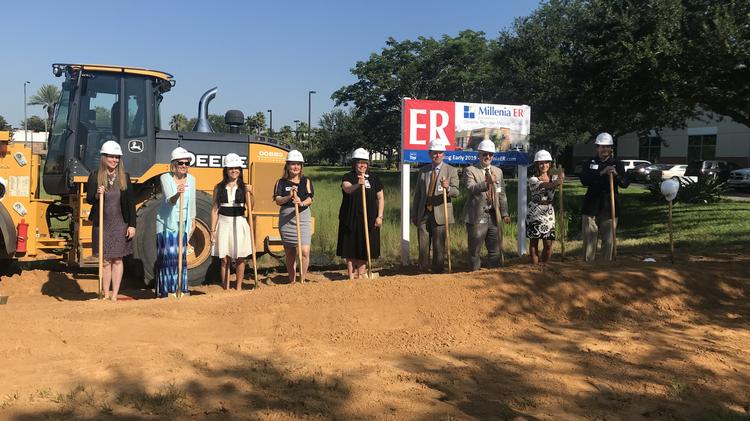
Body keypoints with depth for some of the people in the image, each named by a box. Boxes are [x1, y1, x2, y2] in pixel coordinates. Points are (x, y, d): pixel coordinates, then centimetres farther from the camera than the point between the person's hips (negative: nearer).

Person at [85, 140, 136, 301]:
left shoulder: (124, 177, 0)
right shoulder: (95, 176, -3)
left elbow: (131, 202, 1)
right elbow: (89, 199, 1)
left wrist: (132, 225, -3)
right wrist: (97, 195, -22)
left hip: (120, 225, 1)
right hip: (102, 225, 0)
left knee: (117, 260, 6)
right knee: (105, 261, 7)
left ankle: (114, 295, 13)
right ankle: (106, 294, 18)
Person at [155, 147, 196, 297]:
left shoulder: (191, 179, 2)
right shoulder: (165, 178, -12)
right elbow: (169, 200, -25)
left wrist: (192, 221, 17)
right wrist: (177, 194, -46)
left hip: (183, 223, 4)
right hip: (166, 222, -4)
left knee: (181, 255, 7)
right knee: (167, 255, -5)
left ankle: (180, 288, 16)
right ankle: (164, 290, 0)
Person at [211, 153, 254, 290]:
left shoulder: (244, 187, 2)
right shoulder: (219, 187, 3)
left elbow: (250, 207, -6)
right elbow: (215, 209, 3)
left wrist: (249, 193, -21)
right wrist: (213, 230, -1)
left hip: (239, 223, 0)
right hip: (224, 223, 0)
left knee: (240, 258, 5)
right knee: (224, 259, 3)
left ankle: (239, 287, 19)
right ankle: (226, 289, 12)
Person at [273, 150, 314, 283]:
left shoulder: (306, 181, 5)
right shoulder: (281, 182, 5)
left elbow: (310, 199, -5)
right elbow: (277, 200, -6)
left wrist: (302, 203, -26)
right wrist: (289, 197, -24)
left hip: (303, 218, -1)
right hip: (286, 219, 1)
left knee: (305, 251, -13)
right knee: (289, 254, 10)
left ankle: (302, 280, 1)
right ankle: (292, 282, 22)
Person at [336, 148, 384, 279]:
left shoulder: (374, 178, 7)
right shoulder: (348, 177, -1)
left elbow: (380, 198, 10)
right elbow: (347, 189, -24)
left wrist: (379, 216, 0)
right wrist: (357, 185, -44)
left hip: (369, 219, 2)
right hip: (351, 219, -2)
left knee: (364, 249, 7)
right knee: (350, 250, 1)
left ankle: (361, 276, 19)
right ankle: (351, 277, 9)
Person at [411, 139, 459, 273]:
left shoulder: (451, 171, 2)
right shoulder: (423, 170, 13)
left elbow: (456, 192, -7)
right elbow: (417, 194, 15)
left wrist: (448, 188, -30)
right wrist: (414, 215, 11)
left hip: (440, 215, -3)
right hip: (423, 215, 3)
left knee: (439, 247, 1)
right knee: (423, 247, 4)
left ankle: (437, 272, 11)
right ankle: (422, 272, 14)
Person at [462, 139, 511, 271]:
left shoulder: (498, 171, 15)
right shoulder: (470, 170, -3)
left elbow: (502, 194, 14)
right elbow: (471, 188, -21)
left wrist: (504, 213, 5)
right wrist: (487, 183, -34)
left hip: (494, 216, 5)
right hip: (477, 217, -5)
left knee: (495, 250, 10)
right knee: (475, 250, 2)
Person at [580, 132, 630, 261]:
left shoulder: (617, 164, 8)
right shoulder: (589, 163, 5)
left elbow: (625, 183, -4)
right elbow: (584, 180, -12)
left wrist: (616, 174, -24)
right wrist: (601, 173, -23)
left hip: (610, 208, 1)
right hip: (591, 208, -1)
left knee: (608, 241, 4)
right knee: (589, 241, 2)